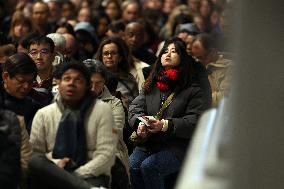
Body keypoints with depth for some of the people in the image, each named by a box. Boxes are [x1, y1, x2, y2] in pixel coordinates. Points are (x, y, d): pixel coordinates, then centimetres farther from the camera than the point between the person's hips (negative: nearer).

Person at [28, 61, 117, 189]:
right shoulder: (43, 114, 11)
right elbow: (34, 152, 9)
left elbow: (106, 155, -3)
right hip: (53, 174, 5)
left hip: (90, 176, -5)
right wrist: (55, 164, -12)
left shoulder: (102, 110, 4)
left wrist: (74, 176, -13)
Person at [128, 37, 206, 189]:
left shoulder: (192, 90, 5)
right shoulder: (150, 86, 22)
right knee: (132, 165, -27)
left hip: (176, 148, -4)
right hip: (147, 144, 4)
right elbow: (134, 108, 13)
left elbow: (195, 121, -7)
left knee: (148, 166, -31)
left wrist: (165, 125, -18)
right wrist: (140, 123, -11)